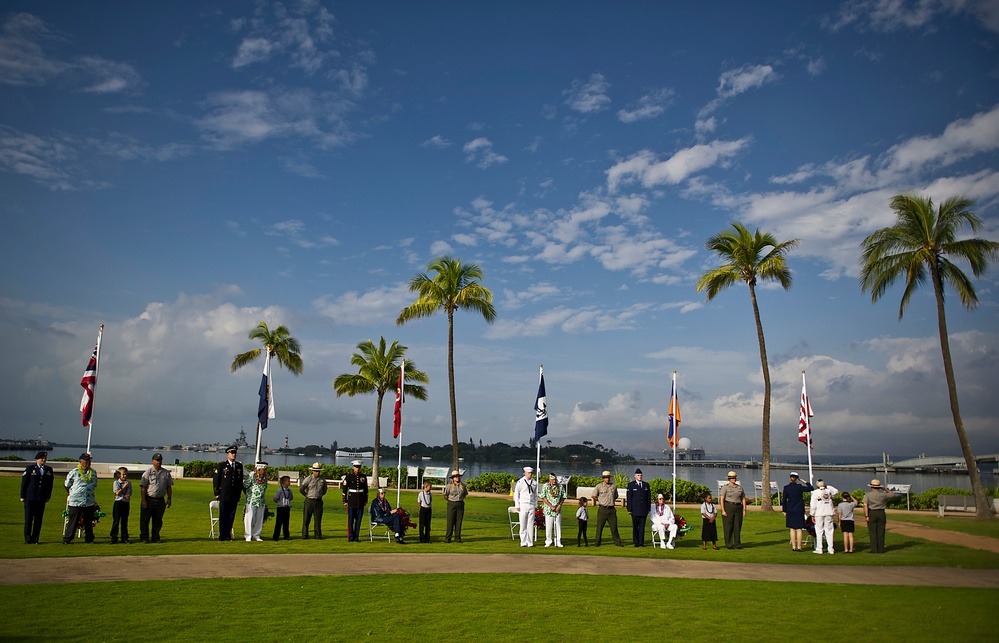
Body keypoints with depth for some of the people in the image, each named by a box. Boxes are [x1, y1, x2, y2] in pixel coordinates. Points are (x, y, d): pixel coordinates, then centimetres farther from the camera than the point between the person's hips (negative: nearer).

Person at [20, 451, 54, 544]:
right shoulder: (29, 468, 2)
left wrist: (48, 496, 7)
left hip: (42, 498, 2)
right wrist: (22, 496, -3)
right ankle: (27, 539, 8)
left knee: (38, 519, 3)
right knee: (28, 519, 1)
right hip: (30, 498, -2)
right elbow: (24, 483, 1)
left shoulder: (49, 470, 10)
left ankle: (35, 539, 10)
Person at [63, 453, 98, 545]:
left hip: (89, 502, 4)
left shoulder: (93, 473, 10)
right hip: (75, 502, -4)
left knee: (89, 521, 9)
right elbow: (67, 486, 7)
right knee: (72, 521, 0)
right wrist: (72, 494, 14)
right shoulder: (74, 472, -2)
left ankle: (89, 539, 18)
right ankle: (67, 539, 10)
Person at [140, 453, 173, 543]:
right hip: (149, 499, -4)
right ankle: (144, 538, 11)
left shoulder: (166, 473, 9)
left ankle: (155, 537, 18)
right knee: (145, 519, 2)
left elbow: (169, 486, 13)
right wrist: (144, 500, -13)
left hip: (160, 500, 4)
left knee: (158, 520, 9)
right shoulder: (148, 472, -4)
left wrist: (169, 498, 7)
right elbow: (143, 487, -7)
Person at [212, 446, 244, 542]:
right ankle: (222, 535, 9)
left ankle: (228, 534, 13)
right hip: (224, 495, -3)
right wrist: (217, 493, -4)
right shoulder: (222, 465, 0)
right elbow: (215, 479, 0)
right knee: (223, 516, 2)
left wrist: (239, 493, 12)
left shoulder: (239, 465, 11)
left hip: (234, 496, 3)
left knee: (231, 516, 5)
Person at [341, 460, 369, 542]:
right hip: (351, 501, -3)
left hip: (361, 502, 3)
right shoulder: (348, 476, -3)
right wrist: (345, 501, -6)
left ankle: (356, 537, 13)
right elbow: (344, 489, -3)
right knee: (350, 520, -1)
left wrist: (365, 501, 10)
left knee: (358, 520, 5)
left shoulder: (363, 477, 6)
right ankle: (350, 538, 7)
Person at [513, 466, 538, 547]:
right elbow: (516, 494, -1)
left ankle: (530, 542, 8)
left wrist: (536, 505, 11)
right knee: (523, 525, -2)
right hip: (523, 505, -3)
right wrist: (517, 506, -5)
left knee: (531, 525, 4)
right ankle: (523, 542, 4)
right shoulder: (520, 482, -2)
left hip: (531, 506, 3)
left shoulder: (534, 483, 10)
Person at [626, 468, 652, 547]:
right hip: (635, 509, -2)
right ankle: (636, 542, 9)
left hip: (644, 509, 2)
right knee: (635, 526, 2)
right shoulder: (631, 485, 1)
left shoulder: (646, 485, 11)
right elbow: (628, 498, -2)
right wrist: (629, 509, -7)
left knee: (642, 526, 3)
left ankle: (641, 542, 8)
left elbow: (649, 497, 13)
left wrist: (649, 508, 7)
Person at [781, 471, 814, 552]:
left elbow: (784, 500, 1)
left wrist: (784, 510, 9)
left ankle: (793, 547, 9)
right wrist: (806, 482, 10)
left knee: (792, 529, 8)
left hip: (790, 511, 2)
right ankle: (799, 547, 7)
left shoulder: (786, 487, -4)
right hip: (799, 511, -2)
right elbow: (811, 488, -4)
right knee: (799, 529, 5)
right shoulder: (799, 487, -10)